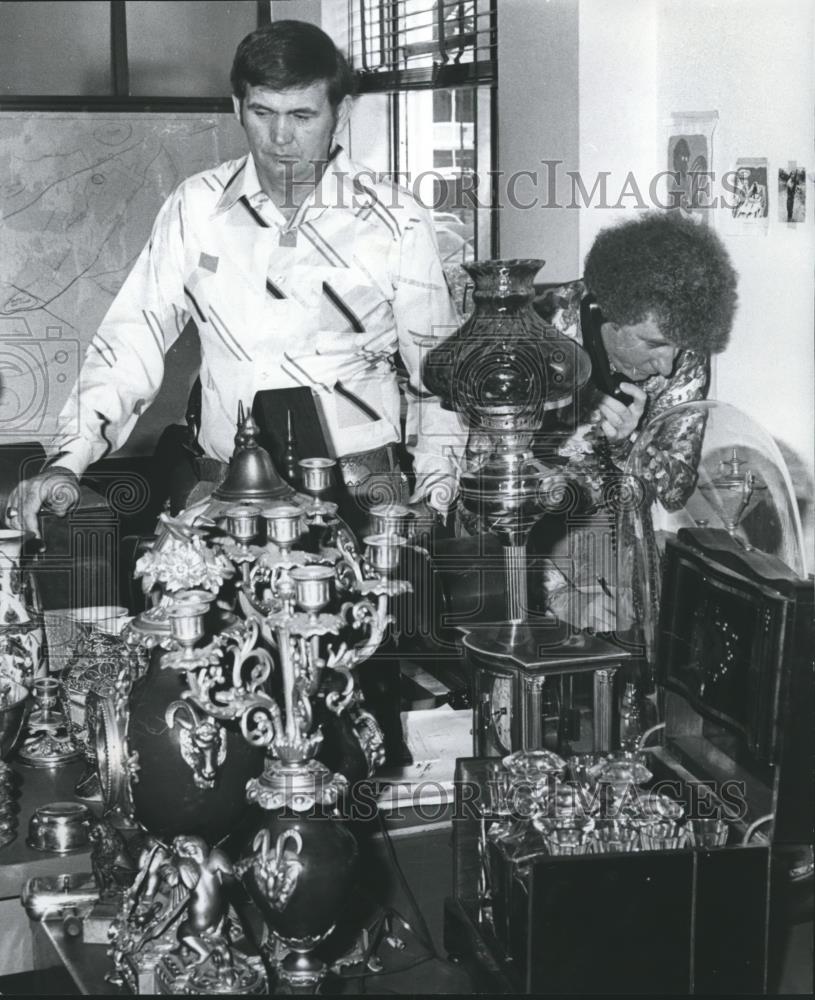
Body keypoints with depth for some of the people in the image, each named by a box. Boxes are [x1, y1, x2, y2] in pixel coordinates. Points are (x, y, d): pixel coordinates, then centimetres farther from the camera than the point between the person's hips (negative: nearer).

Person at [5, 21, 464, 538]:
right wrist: (67, 461, -7)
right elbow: (133, 340, 4)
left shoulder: (397, 221, 0)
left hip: (361, 487, -2)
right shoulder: (196, 206, 5)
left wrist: (436, 484, -3)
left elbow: (437, 370, 7)